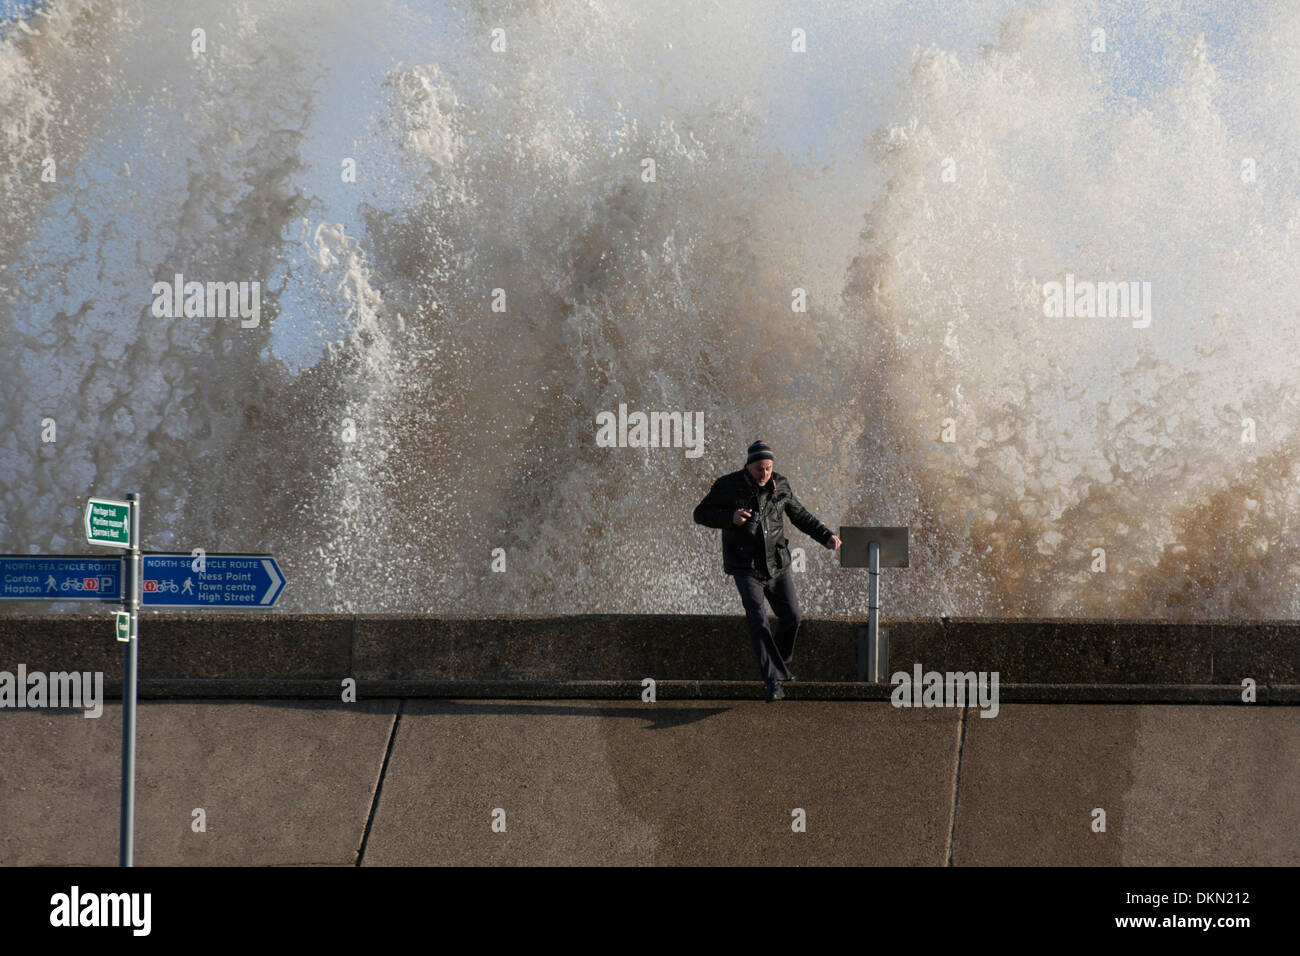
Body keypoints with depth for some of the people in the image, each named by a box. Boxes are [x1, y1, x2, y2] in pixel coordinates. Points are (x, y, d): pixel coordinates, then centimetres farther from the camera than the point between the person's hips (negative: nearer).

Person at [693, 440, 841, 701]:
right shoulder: (728, 486, -10)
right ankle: (773, 680, -18)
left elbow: (800, 516, 12)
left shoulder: (779, 485, 1)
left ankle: (781, 663, 32)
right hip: (746, 567, -4)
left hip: (777, 564, 4)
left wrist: (826, 537, 0)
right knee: (758, 619, -17)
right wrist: (730, 517, -25)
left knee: (791, 616, 4)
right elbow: (701, 513, -7)